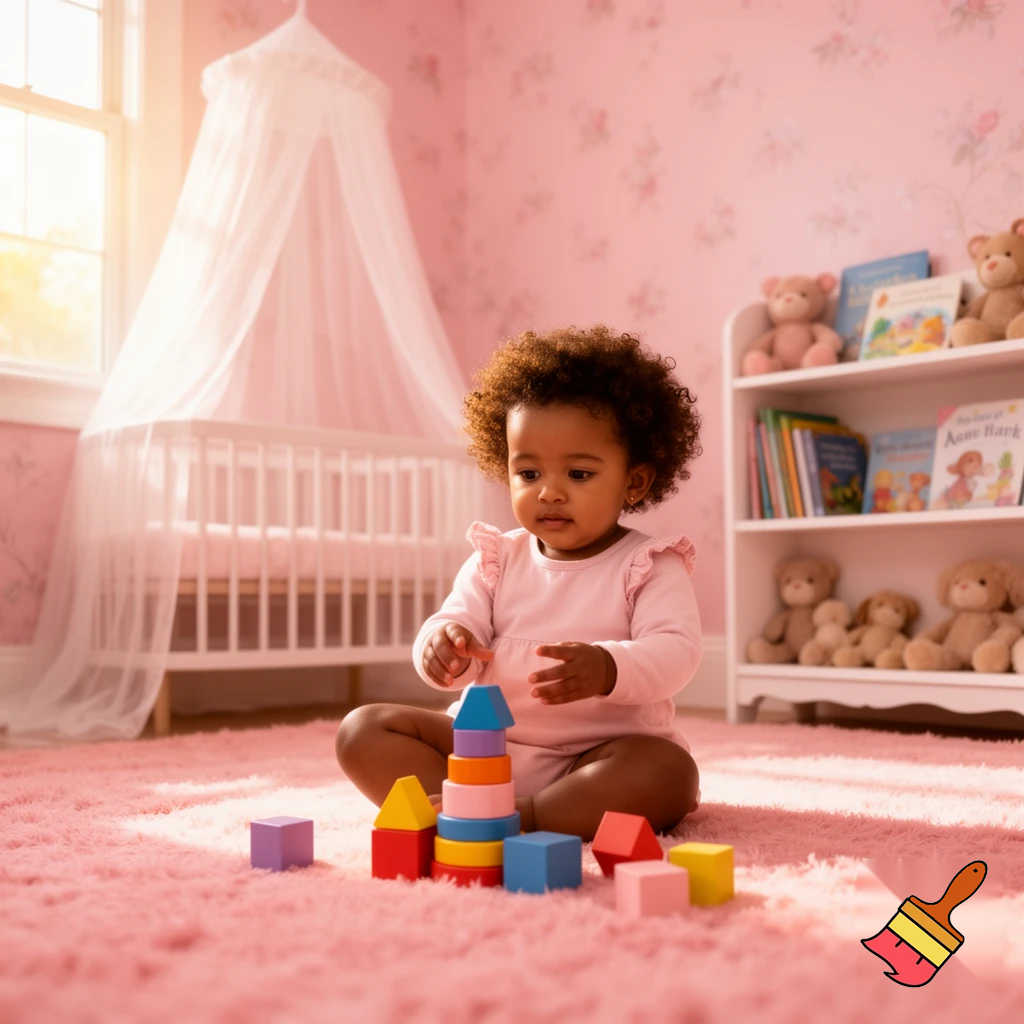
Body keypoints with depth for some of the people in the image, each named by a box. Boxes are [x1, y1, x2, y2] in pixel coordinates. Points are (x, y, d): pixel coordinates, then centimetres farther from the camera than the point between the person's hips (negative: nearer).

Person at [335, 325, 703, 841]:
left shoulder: (648, 566, -3)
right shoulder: (496, 560, 8)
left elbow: (675, 651, -18)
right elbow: (457, 619, -3)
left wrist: (607, 668, -39)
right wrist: (443, 643, -29)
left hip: (601, 751, -3)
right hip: (485, 742, 3)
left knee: (667, 773, -34)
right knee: (362, 729, -9)